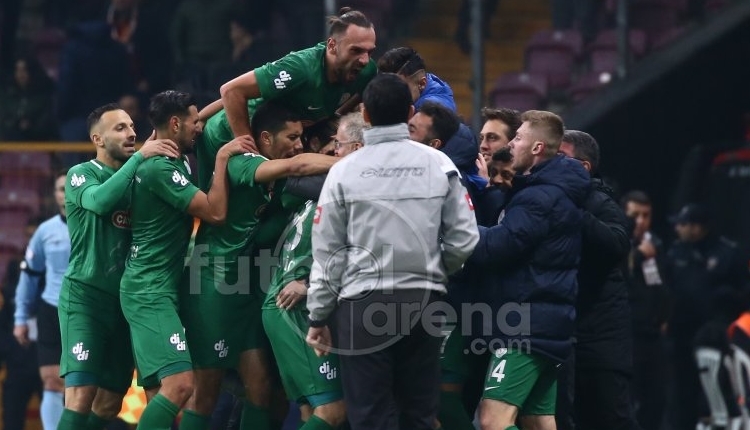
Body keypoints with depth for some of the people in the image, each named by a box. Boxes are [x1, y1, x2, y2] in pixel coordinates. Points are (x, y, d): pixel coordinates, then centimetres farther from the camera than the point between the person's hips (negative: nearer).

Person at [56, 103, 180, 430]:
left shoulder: (137, 178, 12)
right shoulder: (81, 174, -5)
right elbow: (100, 200, -26)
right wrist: (139, 157, -26)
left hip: (124, 299, 6)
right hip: (85, 295, -6)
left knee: (110, 402, 6)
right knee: (81, 394, -18)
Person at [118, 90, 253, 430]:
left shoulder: (174, 161, 14)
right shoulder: (161, 168, -16)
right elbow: (215, 212, -18)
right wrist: (223, 157, -11)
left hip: (154, 290, 11)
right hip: (150, 291, -11)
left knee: (162, 392, 8)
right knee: (179, 384, -22)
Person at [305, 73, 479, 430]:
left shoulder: (345, 171, -4)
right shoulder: (438, 165, 0)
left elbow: (327, 251, 0)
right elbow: (463, 239, 1)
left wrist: (318, 317, 8)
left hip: (363, 302, -2)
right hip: (424, 300, 2)